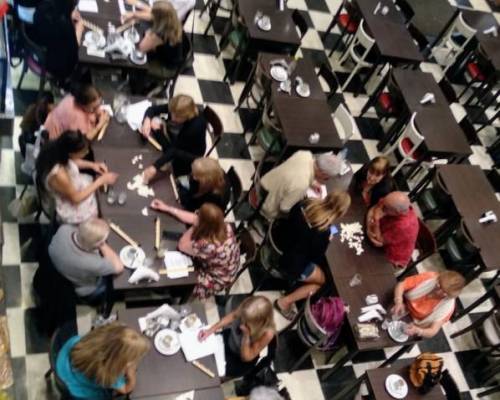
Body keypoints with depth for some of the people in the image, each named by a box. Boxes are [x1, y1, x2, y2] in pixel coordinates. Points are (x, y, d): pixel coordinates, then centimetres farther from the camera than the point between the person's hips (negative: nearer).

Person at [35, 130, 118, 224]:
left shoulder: (57, 150, -22)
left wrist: (92, 165, -9)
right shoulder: (59, 175, -43)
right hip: (72, 209, -7)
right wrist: (101, 181, -20)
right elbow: (75, 198, -25)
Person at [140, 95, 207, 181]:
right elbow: (152, 109, -11)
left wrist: (155, 167, -44)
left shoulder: (197, 125, -39)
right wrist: (147, 120, -35)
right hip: (173, 140, 7)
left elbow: (174, 149, -38)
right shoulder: (176, 109, -25)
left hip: (190, 154, -6)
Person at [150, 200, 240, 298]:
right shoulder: (221, 225, -23)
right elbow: (193, 218, -9)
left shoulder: (209, 246, -44)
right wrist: (167, 208, -5)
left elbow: (182, 246, -26)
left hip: (215, 280, -6)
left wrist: (194, 227, -25)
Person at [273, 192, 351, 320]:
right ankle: (285, 301, 15)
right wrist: (327, 240, 1)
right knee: (322, 281, 18)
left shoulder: (305, 203, -12)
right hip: (291, 263, -8)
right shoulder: (323, 231, -29)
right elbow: (316, 256, -14)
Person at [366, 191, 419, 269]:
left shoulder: (403, 226, -39)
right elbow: (372, 210, -7)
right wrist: (369, 228, -24)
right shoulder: (394, 205, -21)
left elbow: (379, 241, -27)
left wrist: (376, 219, -33)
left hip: (392, 260, -6)